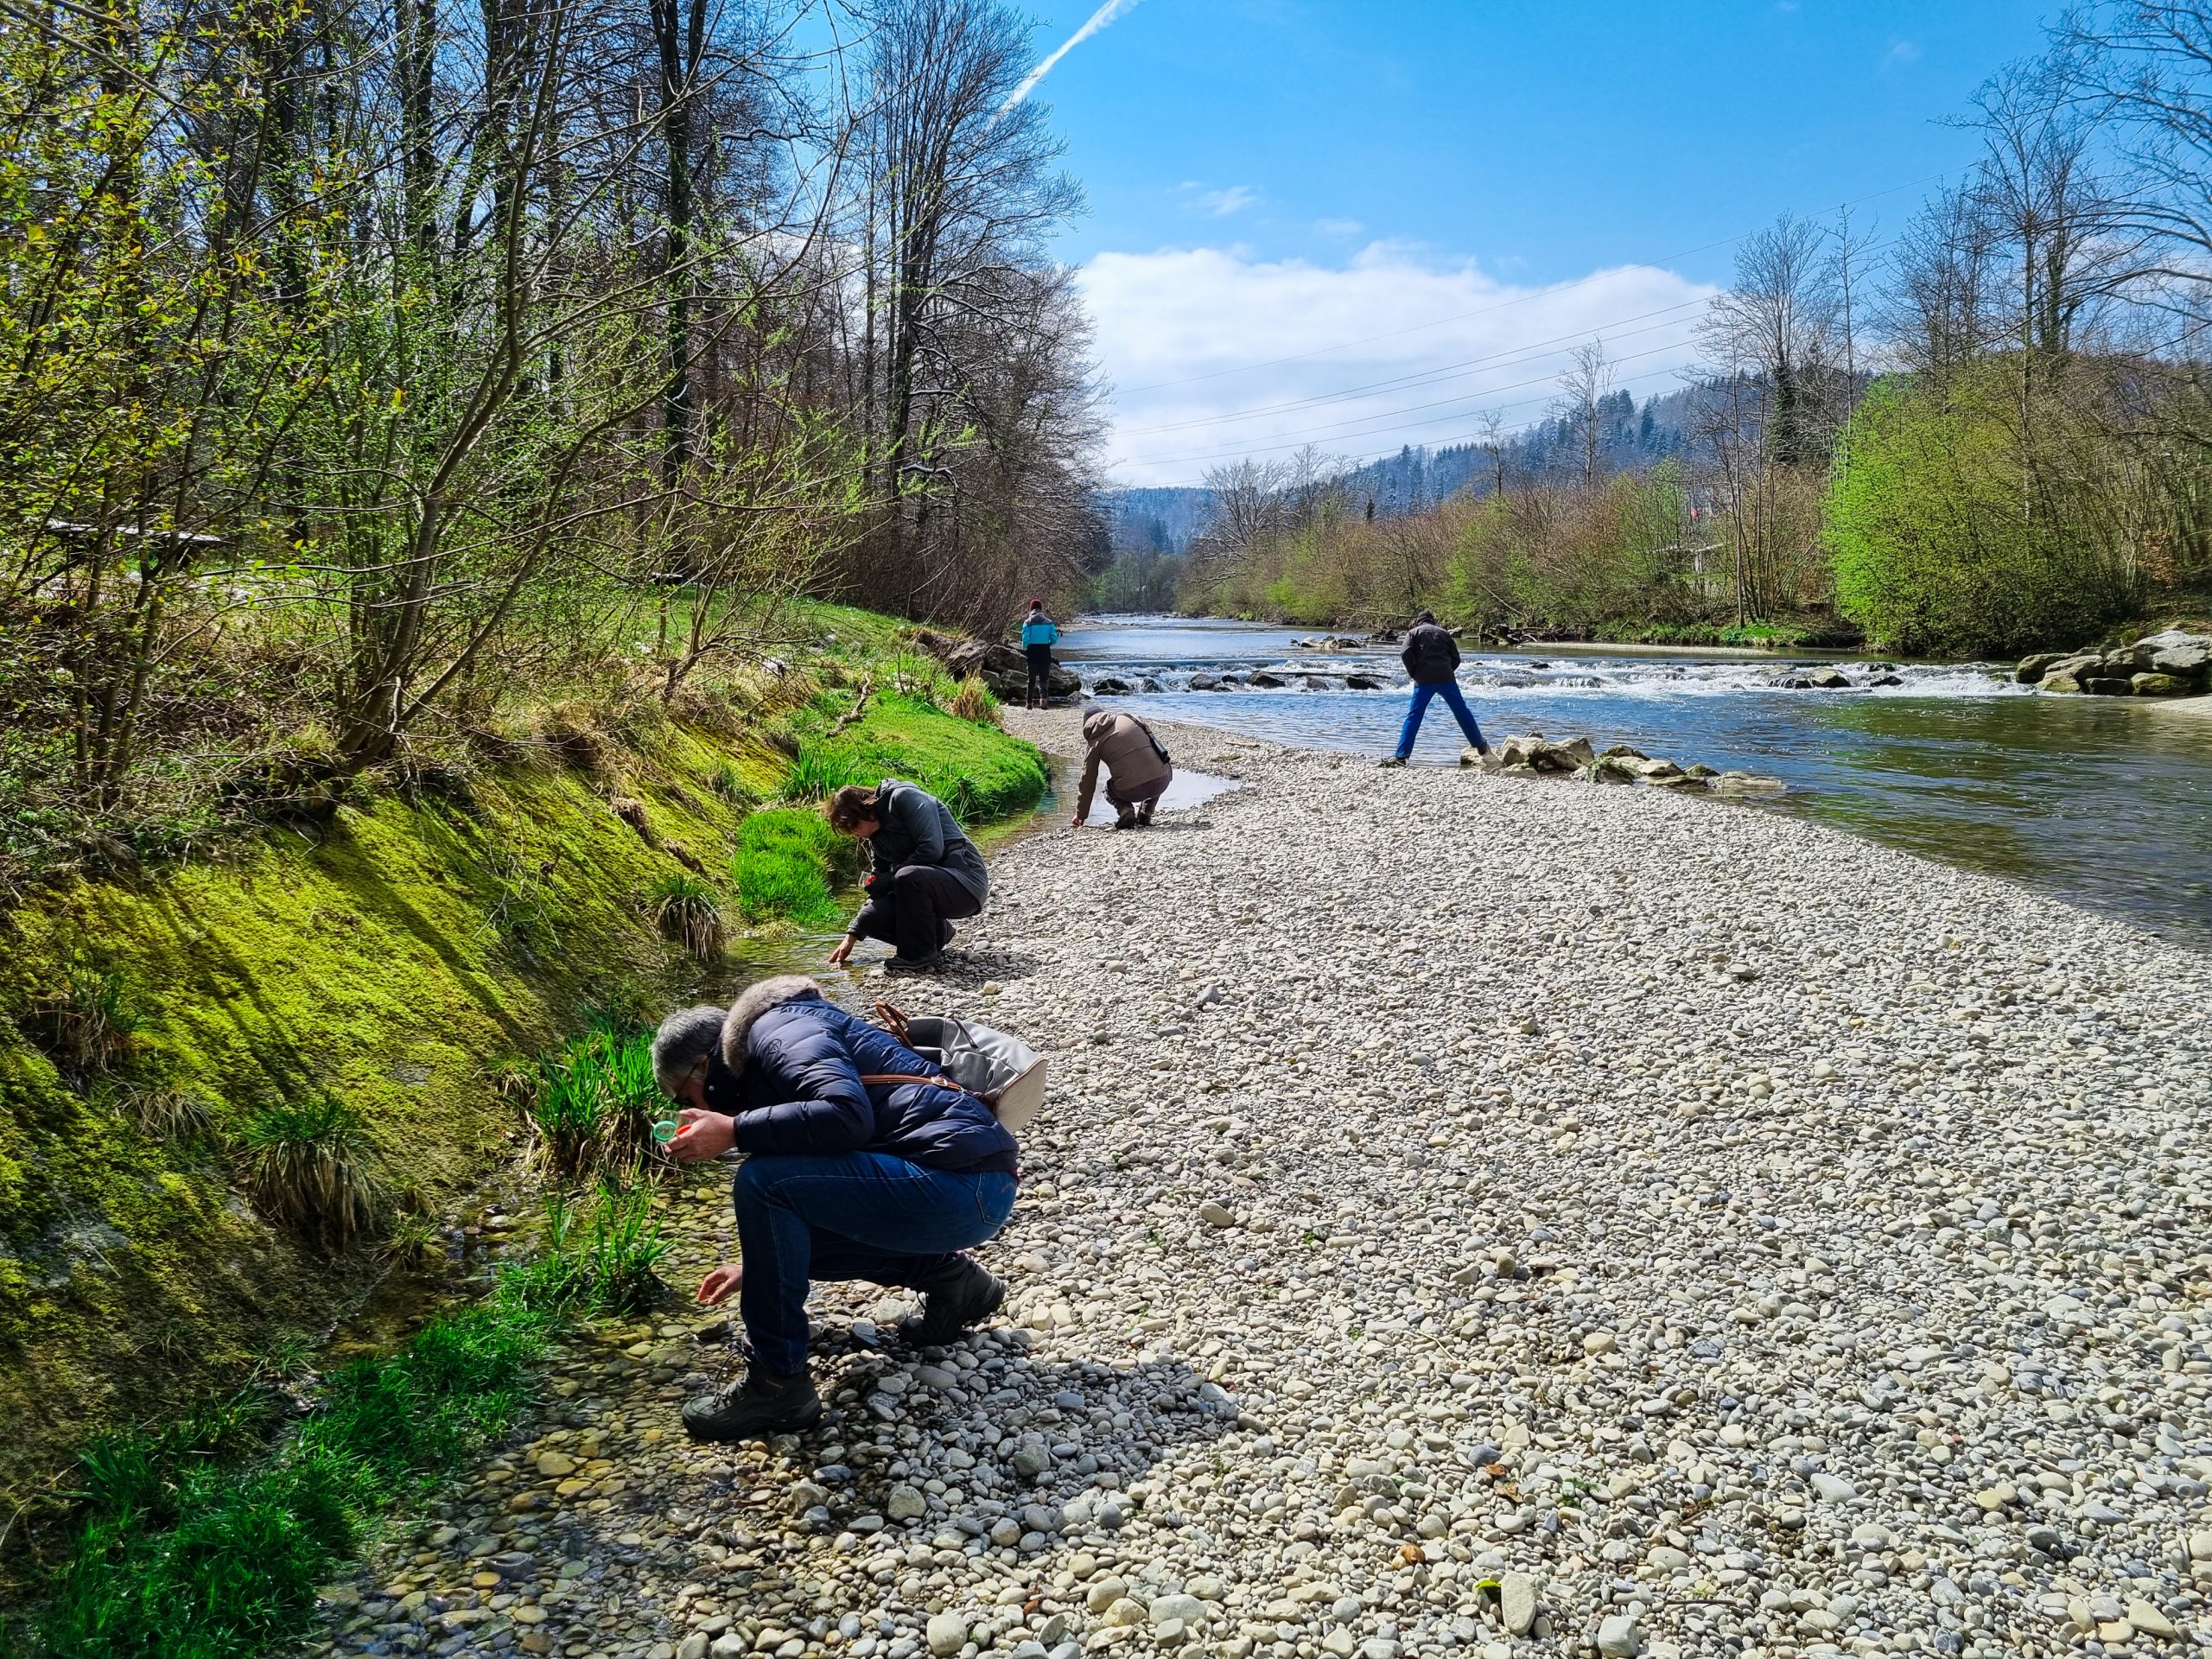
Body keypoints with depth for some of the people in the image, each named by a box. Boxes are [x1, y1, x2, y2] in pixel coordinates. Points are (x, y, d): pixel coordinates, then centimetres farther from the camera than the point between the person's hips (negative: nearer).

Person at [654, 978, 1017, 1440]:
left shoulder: (779, 1028, -5)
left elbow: (848, 1114, -25)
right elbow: (809, 1196, 35)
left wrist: (734, 1131, -16)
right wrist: (755, 1267, 41)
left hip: (963, 1183, -11)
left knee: (759, 1184, -17)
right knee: (782, 1224, 17)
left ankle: (779, 1384, -7)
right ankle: (949, 1276, 16)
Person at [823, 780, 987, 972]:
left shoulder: (904, 797, -12)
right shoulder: (876, 837, 14)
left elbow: (932, 849, -23)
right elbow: (878, 889, 20)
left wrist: (889, 879, -14)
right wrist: (852, 936, 15)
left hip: (967, 880, -8)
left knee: (907, 877, -36)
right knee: (871, 918, -9)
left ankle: (922, 954, -17)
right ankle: (938, 932, 9)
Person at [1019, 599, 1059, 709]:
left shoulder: (1027, 622, -5)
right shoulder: (1049, 622, 1)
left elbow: (1025, 639, -12)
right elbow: (1054, 639, -3)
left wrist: (1024, 647, 8)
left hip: (1032, 652, -1)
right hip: (1045, 653, 1)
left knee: (1031, 678, 11)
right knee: (1044, 677, 7)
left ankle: (1030, 703, 15)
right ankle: (1044, 697, -17)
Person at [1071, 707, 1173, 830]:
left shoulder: (1093, 741, 13)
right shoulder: (1129, 718, 19)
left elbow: (1088, 780, 16)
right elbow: (1154, 744, 24)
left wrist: (1080, 815, 26)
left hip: (1132, 791, -2)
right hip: (1162, 781, 2)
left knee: (1110, 790, 32)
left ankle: (1126, 811, 0)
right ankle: (1145, 813, 22)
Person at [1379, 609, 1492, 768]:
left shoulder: (1414, 632, 11)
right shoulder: (1443, 633, 19)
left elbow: (1406, 654, -5)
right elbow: (1456, 658, 13)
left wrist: (1414, 674, 4)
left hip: (1424, 681, -2)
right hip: (1446, 679, 2)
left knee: (1413, 717, -2)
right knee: (1462, 712, 11)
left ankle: (1401, 756, -10)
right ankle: (1482, 748, 18)